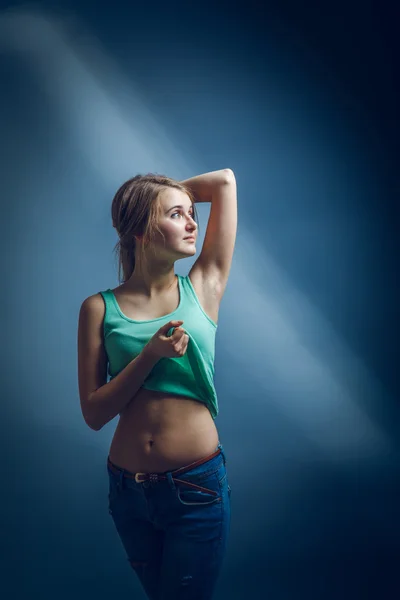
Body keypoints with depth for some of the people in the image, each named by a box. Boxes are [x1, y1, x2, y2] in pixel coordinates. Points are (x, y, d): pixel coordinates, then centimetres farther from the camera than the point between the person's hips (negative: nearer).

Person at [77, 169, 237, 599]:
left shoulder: (203, 287, -3)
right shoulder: (100, 308, -4)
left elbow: (225, 181, -2)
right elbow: (94, 413, -8)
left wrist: (165, 192, 6)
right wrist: (150, 355, -18)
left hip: (196, 486, -1)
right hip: (128, 487, 1)